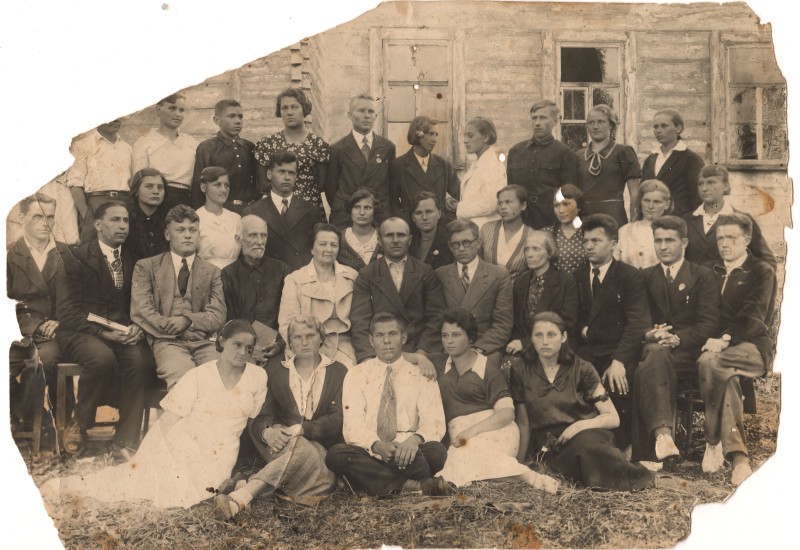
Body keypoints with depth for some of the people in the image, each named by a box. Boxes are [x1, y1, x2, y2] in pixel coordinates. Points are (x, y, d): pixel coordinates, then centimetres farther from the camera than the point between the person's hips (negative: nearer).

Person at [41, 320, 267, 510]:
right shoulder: (200, 375, -4)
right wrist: (152, 450, -11)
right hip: (181, 441, -2)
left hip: (217, 457, 2)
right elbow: (170, 417, -5)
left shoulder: (258, 377, 2)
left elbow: (254, 418, 12)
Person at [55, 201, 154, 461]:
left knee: (142, 360, -31)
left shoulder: (134, 261, 15)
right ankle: (79, 424, -10)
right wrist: (103, 332, -18)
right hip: (81, 333, -3)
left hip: (124, 333, 3)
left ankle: (124, 442, -23)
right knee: (102, 357, -37)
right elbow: (66, 311, -6)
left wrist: (137, 328, -9)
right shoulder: (75, 258, 2)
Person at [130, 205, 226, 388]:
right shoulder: (146, 267, 17)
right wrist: (169, 325, -8)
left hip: (204, 343, 2)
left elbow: (218, 317, 9)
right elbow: (139, 311, 4)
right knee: (184, 379, -34)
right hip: (167, 341, -2)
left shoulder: (212, 272, 21)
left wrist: (187, 320, -8)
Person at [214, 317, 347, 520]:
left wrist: (301, 430, -20)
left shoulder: (339, 372, 9)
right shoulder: (275, 370, 16)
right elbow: (262, 414, 3)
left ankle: (239, 498, -48)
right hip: (283, 444, 2)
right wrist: (267, 432, -22)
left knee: (297, 447, -37)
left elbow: (337, 419, -4)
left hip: (323, 449, -2)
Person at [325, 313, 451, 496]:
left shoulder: (421, 374, 10)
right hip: (368, 453, 2)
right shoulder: (356, 375, 10)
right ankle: (412, 485, -33)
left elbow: (434, 424, -1)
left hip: (408, 452, -1)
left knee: (436, 451, -32)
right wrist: (378, 445, -24)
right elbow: (353, 426, -2)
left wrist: (414, 440, -26)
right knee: (335, 454, -31)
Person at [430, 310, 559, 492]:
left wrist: (472, 431, -20)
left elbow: (507, 412, -6)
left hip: (493, 429, -4)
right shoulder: (439, 364, 19)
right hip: (459, 433, 4)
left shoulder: (488, 368, 5)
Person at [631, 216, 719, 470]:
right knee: (654, 354, -37)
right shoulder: (645, 277, 20)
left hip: (689, 353, -3)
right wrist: (649, 334, -13)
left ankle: (649, 453, -43)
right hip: (654, 347, 3)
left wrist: (677, 338, -20)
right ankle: (662, 433, -51)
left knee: (646, 370, -36)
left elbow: (708, 324, -1)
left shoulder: (703, 276, 10)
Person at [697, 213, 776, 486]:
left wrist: (725, 340, -25)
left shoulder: (762, 272, 6)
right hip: (718, 344, 4)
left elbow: (753, 315, -10)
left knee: (709, 362, -36)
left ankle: (713, 441, -26)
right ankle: (738, 456, -33)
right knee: (726, 376, -33)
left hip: (751, 346, -4)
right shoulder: (712, 272, 23)